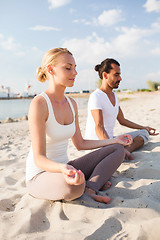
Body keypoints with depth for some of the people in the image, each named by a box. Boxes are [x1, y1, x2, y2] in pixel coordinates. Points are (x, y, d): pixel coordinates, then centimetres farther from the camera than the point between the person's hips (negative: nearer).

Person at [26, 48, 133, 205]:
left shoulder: (71, 104, 4)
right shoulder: (38, 104, -20)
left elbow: (80, 144, 10)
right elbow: (38, 158, -24)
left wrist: (115, 140, 9)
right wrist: (63, 168, -44)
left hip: (62, 169, 8)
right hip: (39, 176, -7)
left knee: (118, 150, 2)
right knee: (74, 186, -42)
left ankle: (90, 188, -14)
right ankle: (94, 181, -8)